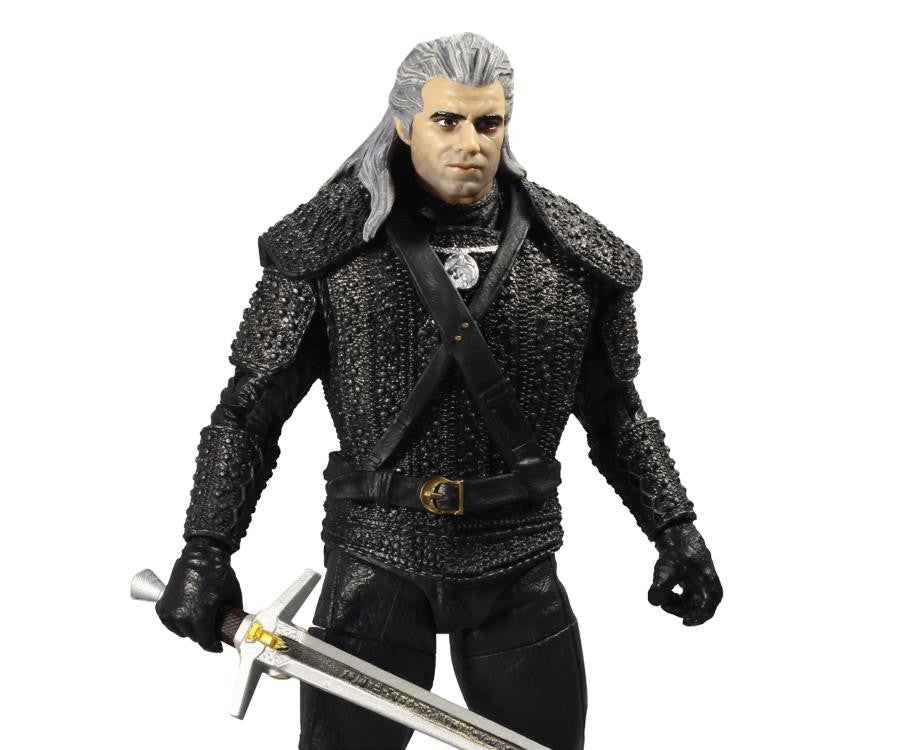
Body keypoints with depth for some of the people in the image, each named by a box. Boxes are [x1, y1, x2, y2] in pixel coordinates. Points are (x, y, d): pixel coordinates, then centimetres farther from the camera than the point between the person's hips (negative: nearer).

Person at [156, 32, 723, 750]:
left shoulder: (574, 255, 2)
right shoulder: (329, 247, -4)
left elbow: (614, 411, 13)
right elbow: (251, 408, 0)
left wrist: (676, 526, 7)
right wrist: (206, 550, -7)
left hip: (519, 566, 2)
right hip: (375, 562, -1)